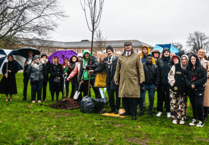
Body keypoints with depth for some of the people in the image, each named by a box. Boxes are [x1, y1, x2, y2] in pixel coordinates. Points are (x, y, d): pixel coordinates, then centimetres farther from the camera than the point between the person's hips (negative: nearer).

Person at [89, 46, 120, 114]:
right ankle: (112, 108, 24)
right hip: (109, 80, 5)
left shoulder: (117, 59, -5)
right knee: (110, 95, 9)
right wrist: (94, 71, 3)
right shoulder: (105, 59, 11)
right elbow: (102, 68, 14)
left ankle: (116, 108, 14)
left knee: (117, 94, 2)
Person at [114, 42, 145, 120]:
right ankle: (127, 111, 23)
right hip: (123, 80, 3)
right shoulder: (121, 57, 13)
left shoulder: (136, 56, 5)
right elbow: (117, 68, 17)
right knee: (124, 97, 7)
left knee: (133, 97, -3)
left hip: (133, 80, -3)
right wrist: (116, 78, 13)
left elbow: (140, 67, 2)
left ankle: (133, 113, 7)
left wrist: (141, 78, -5)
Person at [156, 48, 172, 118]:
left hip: (169, 82, -1)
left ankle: (168, 111, 16)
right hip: (161, 82, 1)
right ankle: (160, 110, 19)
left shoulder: (171, 61, 3)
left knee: (168, 96, 4)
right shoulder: (159, 61, 5)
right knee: (160, 96, 7)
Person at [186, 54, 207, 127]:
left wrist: (195, 84, -14)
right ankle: (194, 119, 19)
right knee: (193, 104, 9)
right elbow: (186, 78, 7)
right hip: (191, 89, 4)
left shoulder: (201, 68, -3)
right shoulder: (188, 68, 10)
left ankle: (201, 121, 4)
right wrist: (190, 84, -11)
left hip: (199, 89, -4)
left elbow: (204, 79, -7)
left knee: (199, 104, -8)